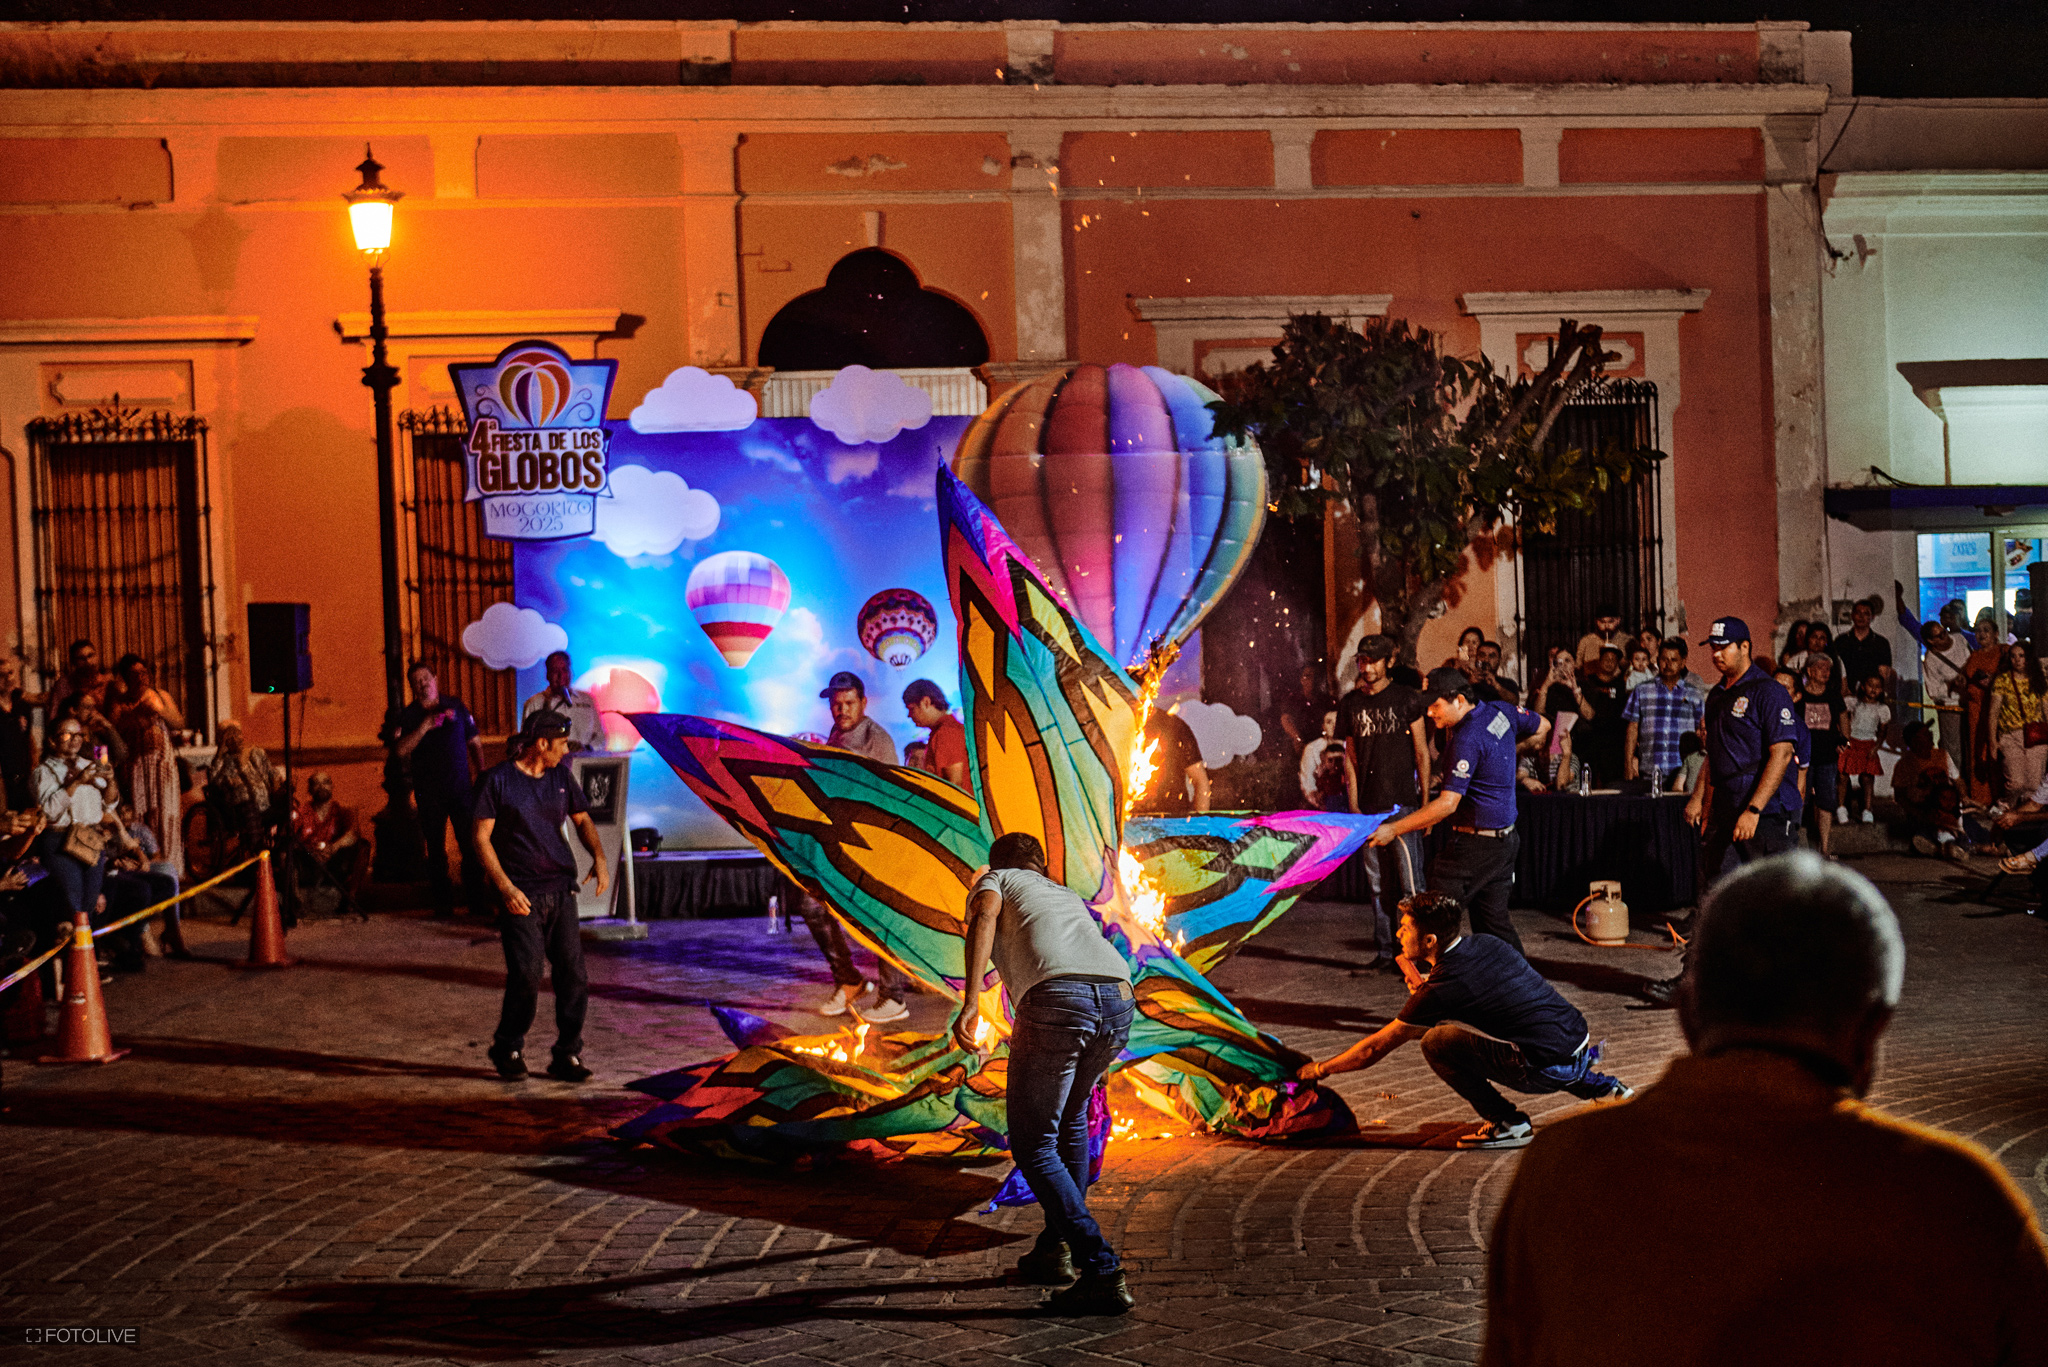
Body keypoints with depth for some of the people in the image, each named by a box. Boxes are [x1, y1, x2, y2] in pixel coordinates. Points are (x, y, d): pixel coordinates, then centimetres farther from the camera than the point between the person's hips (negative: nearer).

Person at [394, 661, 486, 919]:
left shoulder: (456, 706, 8)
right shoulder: (407, 715, 4)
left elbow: (475, 743, 13)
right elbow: (402, 750, -11)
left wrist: (482, 773, 3)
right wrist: (425, 726, -20)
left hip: (461, 788, 0)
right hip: (429, 795, 0)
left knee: (471, 847, -5)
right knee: (436, 851, 4)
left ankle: (477, 904, 1)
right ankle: (443, 905, 11)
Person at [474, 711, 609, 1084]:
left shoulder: (561, 778, 12)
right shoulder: (498, 780, -4)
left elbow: (582, 819, 23)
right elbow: (481, 837, -5)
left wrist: (599, 858, 3)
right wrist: (506, 888, -14)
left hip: (561, 889, 5)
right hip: (521, 896, -5)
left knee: (573, 973, -2)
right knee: (526, 974, -13)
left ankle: (567, 1056, 8)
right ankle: (508, 1050, 8)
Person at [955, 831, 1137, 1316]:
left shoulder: (992, 881, 25)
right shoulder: (1066, 895, 41)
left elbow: (985, 917, 0)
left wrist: (971, 1001, -12)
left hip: (1057, 998, -6)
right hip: (1119, 999, 6)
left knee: (1033, 1145, 4)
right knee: (1070, 1115, 31)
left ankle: (1102, 1271, -7)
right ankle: (1056, 1248, 33)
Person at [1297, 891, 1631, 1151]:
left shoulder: (1444, 987, -12)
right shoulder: (1486, 945, 9)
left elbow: (1375, 1048, -2)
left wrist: (1321, 1069, 12)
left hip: (1548, 1070, -8)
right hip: (1583, 1048, 8)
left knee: (1436, 1042, -9)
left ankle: (1509, 1124, -3)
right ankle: (1601, 1087, 31)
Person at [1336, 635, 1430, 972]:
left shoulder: (1407, 700, 0)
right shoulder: (1351, 703, 10)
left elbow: (1422, 753, 2)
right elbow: (1351, 756, 14)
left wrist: (1426, 801, -3)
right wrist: (1353, 802, 7)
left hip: (1403, 802, -4)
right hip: (1368, 806, 4)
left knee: (1409, 881, -7)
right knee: (1377, 884, 7)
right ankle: (1384, 952, 13)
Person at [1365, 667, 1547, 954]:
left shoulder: (1468, 740, -23)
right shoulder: (1501, 711, 3)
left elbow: (1447, 804, -25)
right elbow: (1542, 727, 23)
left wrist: (1394, 829, -22)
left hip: (1475, 843, -9)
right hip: (1505, 839, 9)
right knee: (1494, 919, 14)